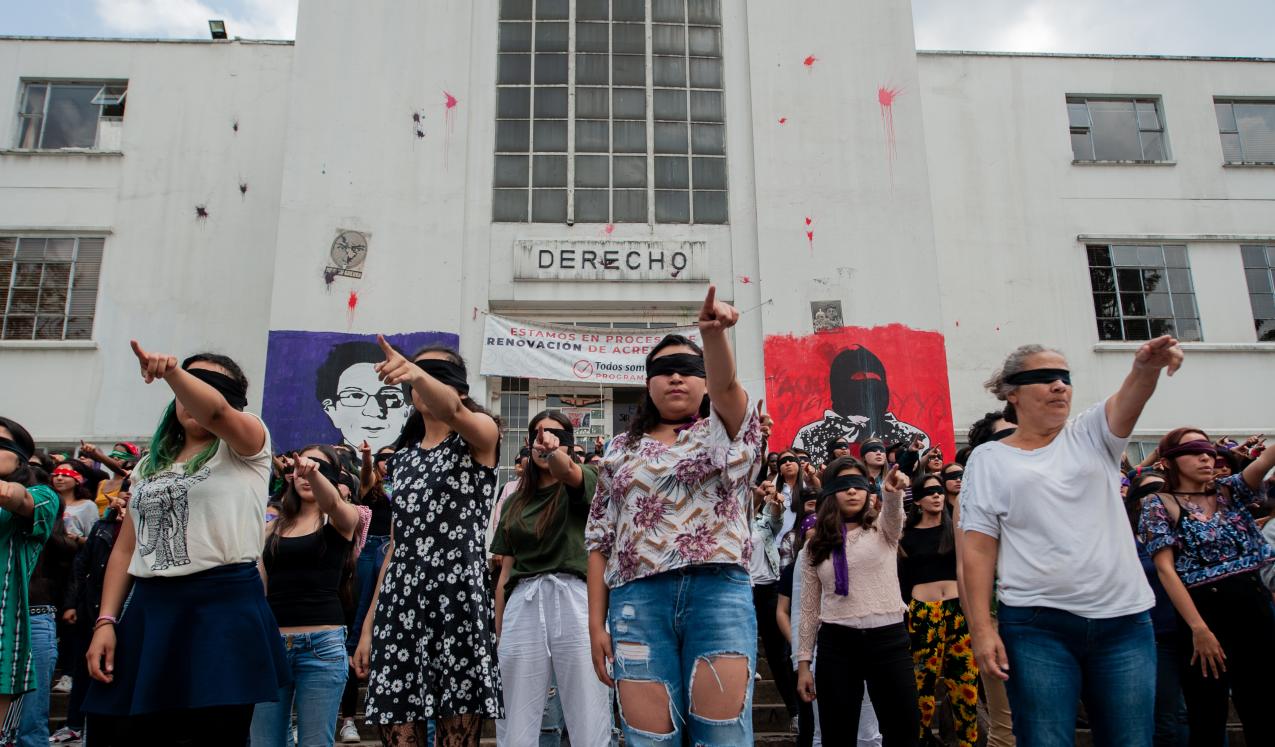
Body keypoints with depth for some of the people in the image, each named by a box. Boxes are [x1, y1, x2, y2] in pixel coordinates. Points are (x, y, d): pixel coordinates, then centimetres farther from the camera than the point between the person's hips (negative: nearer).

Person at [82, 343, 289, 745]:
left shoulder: (245, 446, 4)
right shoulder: (150, 463, 19)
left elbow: (215, 410, -21)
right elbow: (125, 548, 15)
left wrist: (171, 370, -35)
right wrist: (106, 621, 7)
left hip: (225, 606, -5)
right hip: (149, 610, 6)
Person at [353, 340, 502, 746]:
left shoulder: (480, 434, 3)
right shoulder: (403, 457, 20)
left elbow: (453, 411, -22)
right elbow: (398, 543, 19)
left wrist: (416, 374, -43)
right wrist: (369, 623, 15)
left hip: (458, 597, -5)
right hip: (398, 603, 5)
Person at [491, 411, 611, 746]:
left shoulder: (582, 482, 8)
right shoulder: (515, 502, 19)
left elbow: (566, 470, -19)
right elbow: (506, 572, 18)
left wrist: (554, 450, -41)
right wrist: (497, 635, 14)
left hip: (574, 600, -4)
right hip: (523, 606, 4)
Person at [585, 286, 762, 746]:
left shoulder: (725, 431, 12)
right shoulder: (621, 451, 18)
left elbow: (726, 386, -13)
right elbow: (599, 542, 14)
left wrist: (713, 333, -34)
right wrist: (596, 623, 5)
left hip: (719, 592, -1)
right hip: (638, 600, 2)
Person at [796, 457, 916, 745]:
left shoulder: (883, 528, 4)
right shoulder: (816, 545, 7)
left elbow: (893, 513, -23)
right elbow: (809, 608, 9)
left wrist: (892, 492, -46)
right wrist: (803, 662, 5)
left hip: (888, 640, -1)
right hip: (837, 645, 1)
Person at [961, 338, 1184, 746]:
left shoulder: (1091, 436, 10)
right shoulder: (989, 458, 4)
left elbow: (1128, 400, -12)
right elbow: (977, 548, -1)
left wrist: (1146, 367, -36)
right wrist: (981, 627, -9)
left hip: (1124, 620, 3)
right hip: (1037, 626, -2)